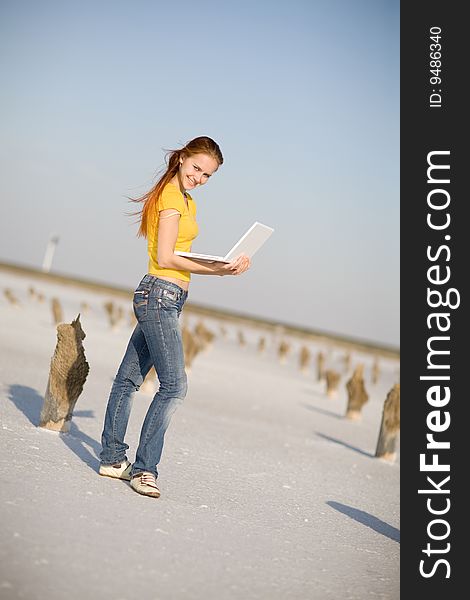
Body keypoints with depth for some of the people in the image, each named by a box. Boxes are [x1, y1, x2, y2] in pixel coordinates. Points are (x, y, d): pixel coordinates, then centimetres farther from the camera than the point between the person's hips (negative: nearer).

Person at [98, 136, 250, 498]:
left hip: (159, 298, 10)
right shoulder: (172, 195, -9)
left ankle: (113, 459, 19)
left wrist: (223, 265, 5)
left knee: (129, 379, 12)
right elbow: (165, 258, -15)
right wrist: (218, 271, -17)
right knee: (174, 385, -13)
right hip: (161, 295, -10)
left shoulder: (187, 200, 21)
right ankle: (144, 468, -11)